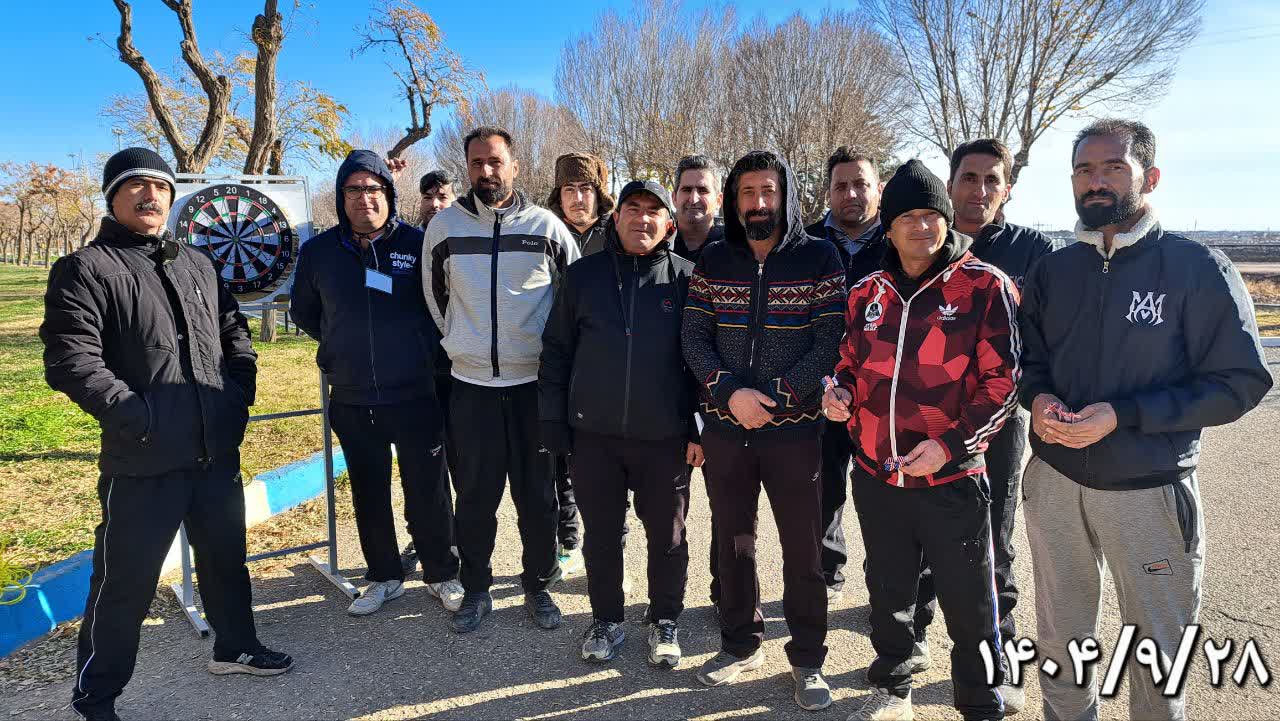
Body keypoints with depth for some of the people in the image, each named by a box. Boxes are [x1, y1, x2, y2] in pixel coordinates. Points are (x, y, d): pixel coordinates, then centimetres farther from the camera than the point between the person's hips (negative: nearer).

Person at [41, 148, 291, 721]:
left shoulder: (197, 264, 13)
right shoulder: (85, 270, -7)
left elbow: (235, 332, 20)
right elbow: (71, 362, -16)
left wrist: (240, 393, 8)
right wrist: (139, 418, -19)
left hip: (217, 451, 6)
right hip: (142, 460, -6)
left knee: (226, 557, 20)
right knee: (126, 582, 6)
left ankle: (234, 647, 41)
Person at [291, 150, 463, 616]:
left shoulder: (418, 244, -7)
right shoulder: (319, 251, 3)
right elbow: (303, 312, 18)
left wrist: (426, 349, 0)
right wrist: (344, 347, 11)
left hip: (416, 396, -3)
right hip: (351, 402, 3)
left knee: (428, 494, 7)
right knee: (369, 496, 15)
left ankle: (442, 575, 26)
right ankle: (384, 578, 32)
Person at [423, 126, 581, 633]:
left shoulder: (546, 226, 0)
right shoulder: (444, 226, 3)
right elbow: (434, 295, 17)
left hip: (534, 382, 0)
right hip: (471, 383, 1)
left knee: (538, 494, 7)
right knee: (475, 495, 7)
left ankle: (539, 586, 24)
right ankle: (476, 589, 24)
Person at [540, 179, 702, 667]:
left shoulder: (686, 278, 0)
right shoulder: (583, 276, 4)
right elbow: (556, 351, 7)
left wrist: (700, 429, -4)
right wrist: (553, 422, 2)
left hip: (665, 438, -1)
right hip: (593, 435, 1)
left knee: (667, 536, 12)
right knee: (601, 534, 13)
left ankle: (664, 622, 32)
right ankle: (607, 620, 33)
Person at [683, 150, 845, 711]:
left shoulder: (819, 258, -3)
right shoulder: (712, 261, 5)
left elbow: (828, 342, -8)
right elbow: (694, 338, 0)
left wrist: (776, 397, -16)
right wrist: (730, 393, -15)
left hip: (793, 429, -3)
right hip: (724, 427, 3)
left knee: (802, 549, 6)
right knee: (732, 540, 15)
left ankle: (808, 658, 25)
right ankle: (740, 644, 34)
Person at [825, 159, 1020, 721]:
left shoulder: (985, 286, -8)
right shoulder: (867, 295, 6)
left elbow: (1002, 381, -9)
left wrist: (950, 443, -18)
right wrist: (841, 392, -4)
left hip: (952, 479, -4)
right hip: (877, 477, 5)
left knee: (970, 609, 10)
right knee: (888, 596, 21)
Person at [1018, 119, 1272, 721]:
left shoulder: (1197, 268, -10)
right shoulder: (1052, 271, 4)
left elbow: (1239, 381, -12)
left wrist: (1122, 416, -22)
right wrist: (1038, 398, -10)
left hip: (1149, 490, -4)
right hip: (1054, 481, 4)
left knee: (1156, 650, 15)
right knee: (1059, 636, 20)